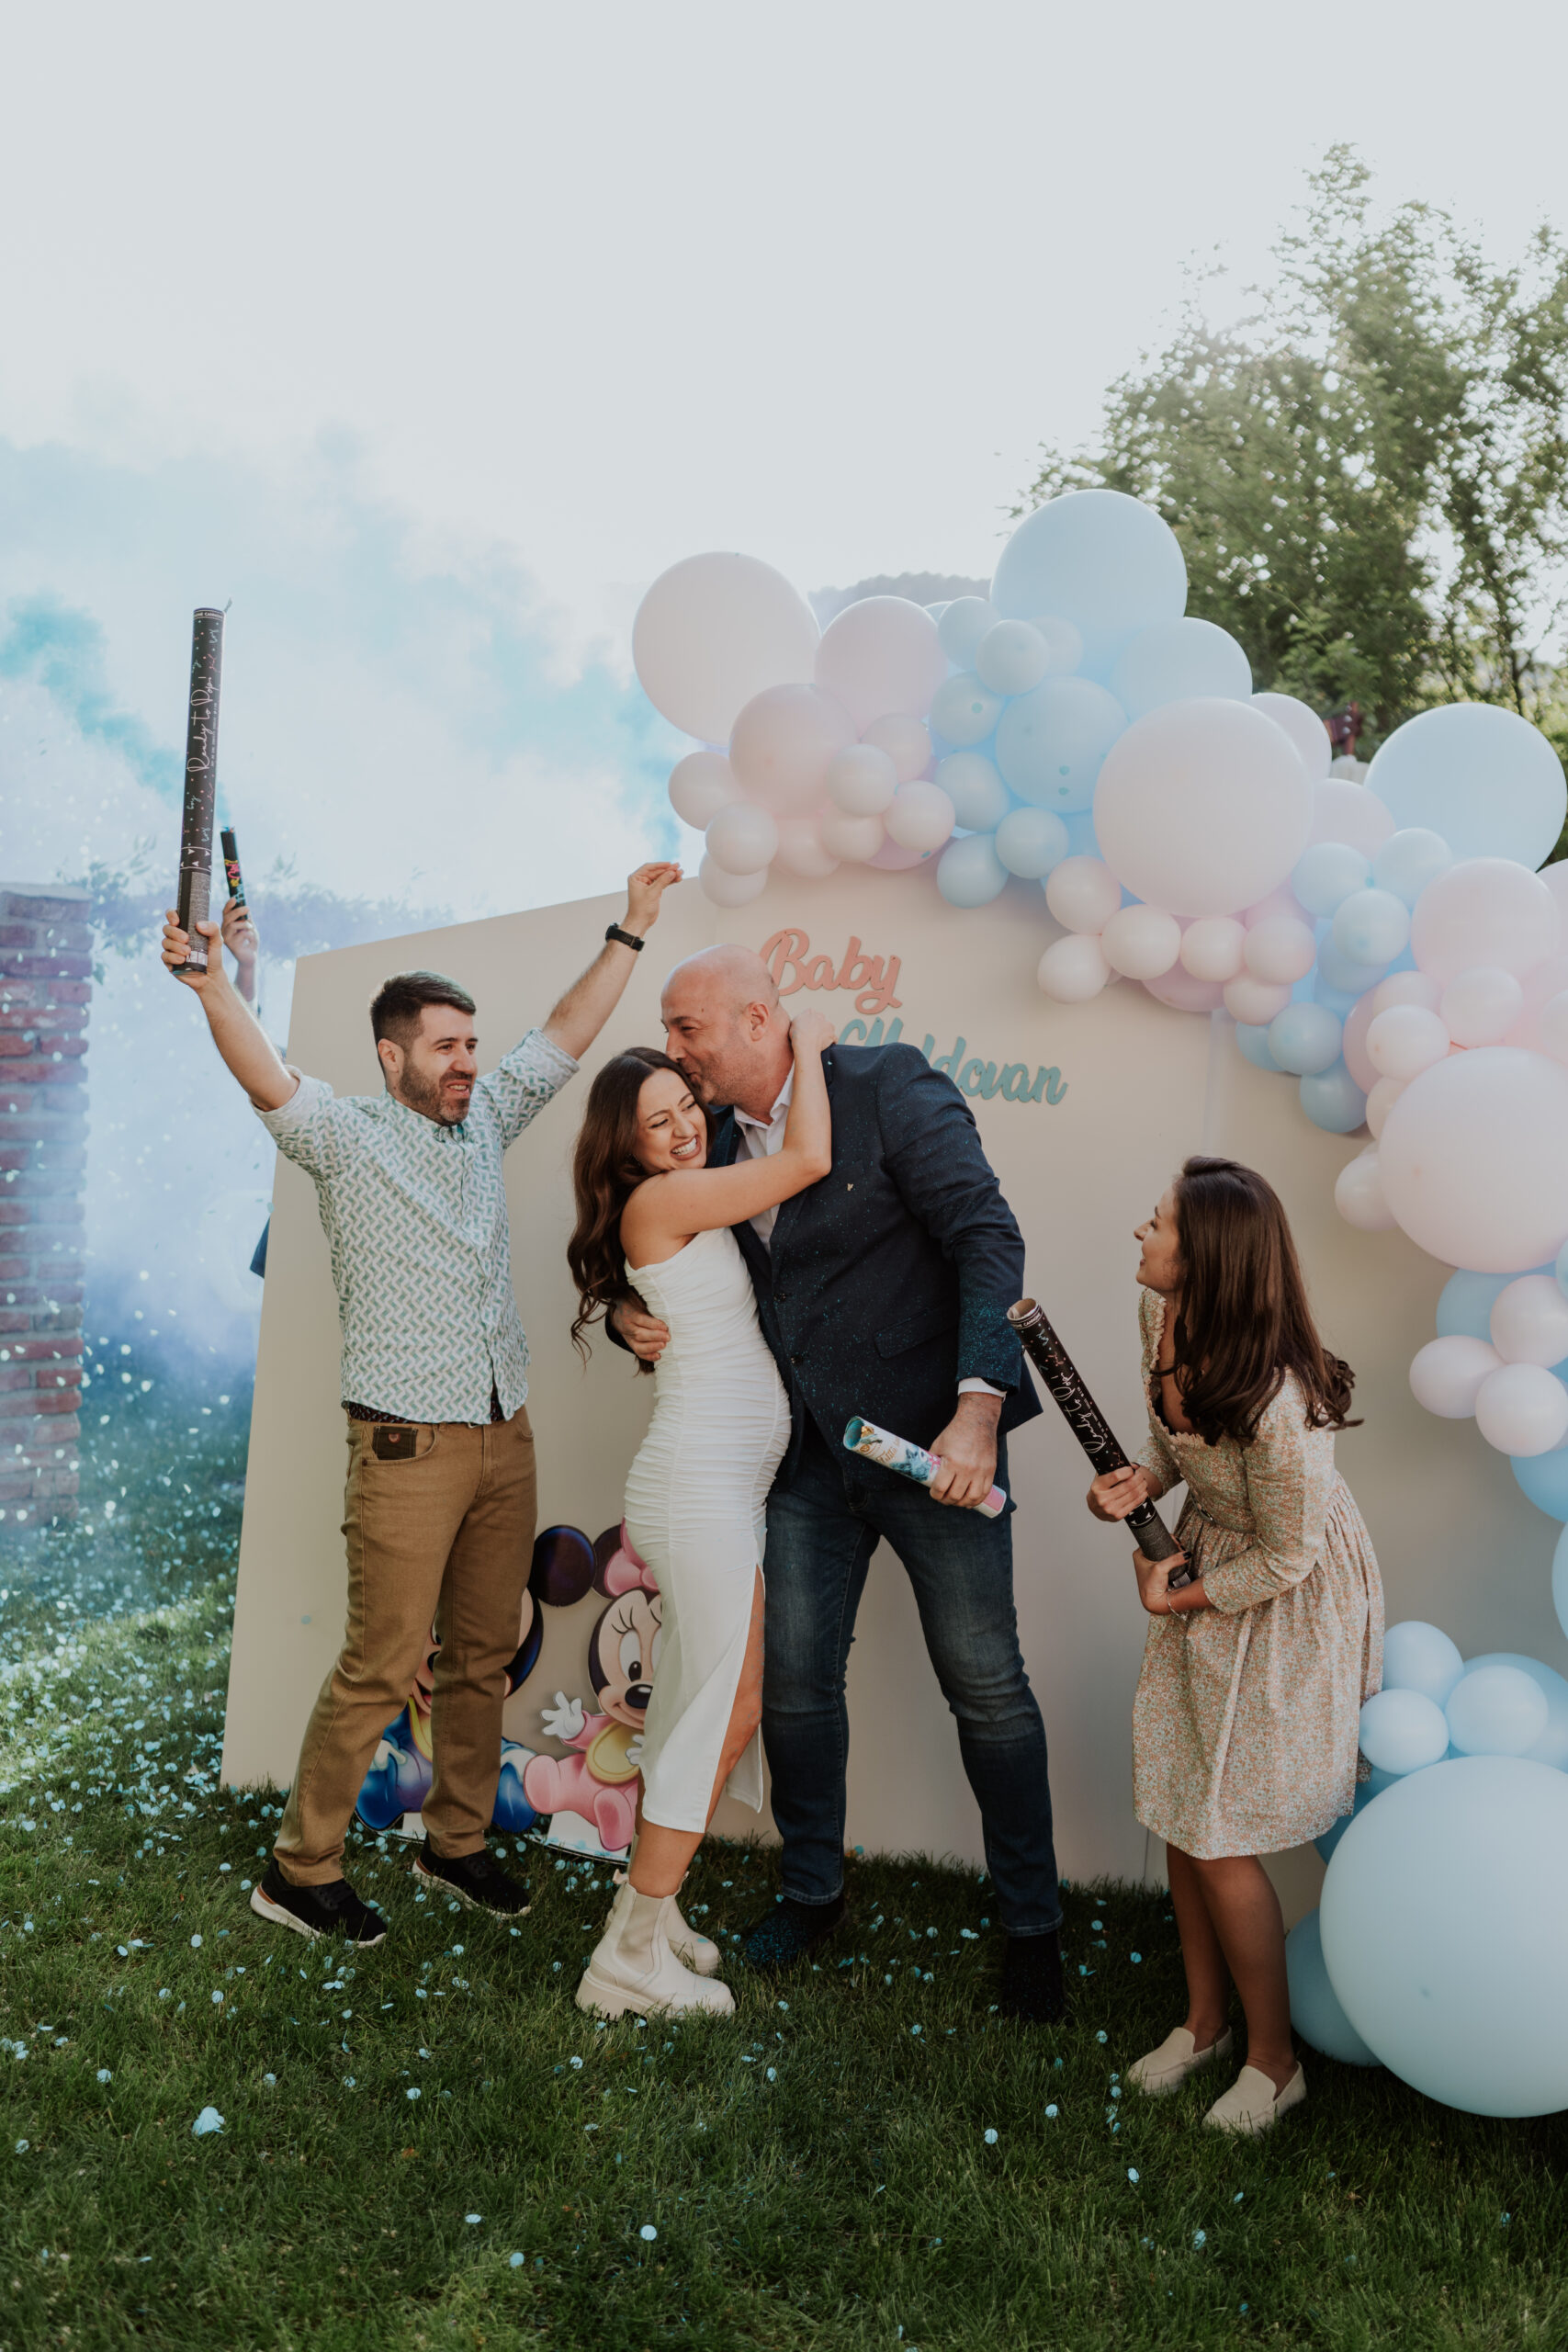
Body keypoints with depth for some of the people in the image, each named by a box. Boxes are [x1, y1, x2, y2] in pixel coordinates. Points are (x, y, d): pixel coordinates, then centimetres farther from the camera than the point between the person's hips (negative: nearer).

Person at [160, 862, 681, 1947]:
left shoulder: (485, 1120, 12)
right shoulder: (347, 1136, -5)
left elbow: (568, 1033, 14)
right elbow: (267, 1078, -22)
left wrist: (630, 929, 11)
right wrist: (210, 981, -38)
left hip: (506, 1438, 6)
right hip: (408, 1446, -6)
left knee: (484, 1657, 13)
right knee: (381, 1667, -2)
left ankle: (457, 1843, 29)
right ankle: (300, 1871, 14)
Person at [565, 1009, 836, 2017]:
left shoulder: (696, 1205, 16)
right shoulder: (662, 1199, -13)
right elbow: (811, 1158, -18)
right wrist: (808, 1041, -5)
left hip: (724, 1481, 9)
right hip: (701, 1486, -9)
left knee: (699, 1702, 13)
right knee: (729, 1702, -6)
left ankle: (651, 1907, 23)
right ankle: (631, 1955, 3)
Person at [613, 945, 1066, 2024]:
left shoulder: (888, 1086, -12)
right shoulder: (721, 1142, 7)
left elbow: (988, 1236, -19)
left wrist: (978, 1408, -29)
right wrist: (630, 1313, -6)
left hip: (929, 1437, -6)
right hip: (810, 1452, 6)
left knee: (986, 1685, 4)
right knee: (794, 1679, 12)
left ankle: (1033, 1924, 23)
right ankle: (813, 1890, 34)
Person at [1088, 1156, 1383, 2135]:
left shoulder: (1274, 1401, -37)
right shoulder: (1165, 1316, -12)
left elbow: (1287, 1557, -22)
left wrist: (1176, 1599, -9)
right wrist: (1142, 1479, -11)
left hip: (1291, 1605, -7)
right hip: (1207, 1561, 8)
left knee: (1220, 1842, 1)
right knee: (1181, 1811, 15)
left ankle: (1275, 2060, 26)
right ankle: (1205, 2021, 37)